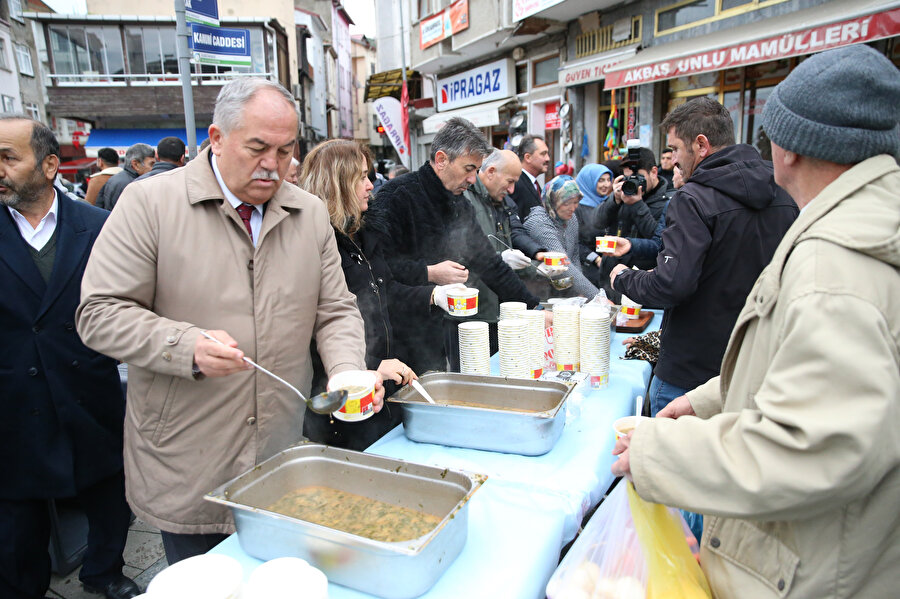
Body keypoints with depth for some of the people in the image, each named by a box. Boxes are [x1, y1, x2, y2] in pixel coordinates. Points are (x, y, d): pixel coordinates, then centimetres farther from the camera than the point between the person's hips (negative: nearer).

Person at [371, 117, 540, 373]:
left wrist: (533, 307, 10)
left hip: (445, 331, 7)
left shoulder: (461, 205, 12)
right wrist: (428, 273, -19)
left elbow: (489, 263, 14)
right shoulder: (397, 195, -13)